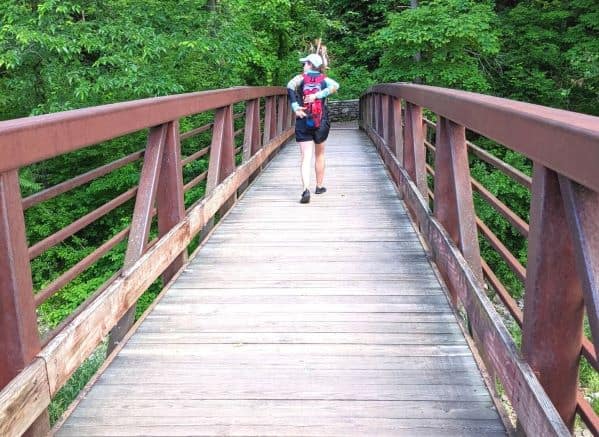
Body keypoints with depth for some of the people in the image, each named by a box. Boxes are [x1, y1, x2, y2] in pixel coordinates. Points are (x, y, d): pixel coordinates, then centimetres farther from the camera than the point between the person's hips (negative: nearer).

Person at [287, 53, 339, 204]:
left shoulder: (301, 78, 1)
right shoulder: (325, 79, 4)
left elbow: (290, 87, -19)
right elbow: (335, 86, -16)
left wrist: (295, 107, -22)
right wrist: (318, 95, -21)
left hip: (303, 123, -1)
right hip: (321, 123, 2)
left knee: (306, 157, -4)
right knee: (319, 154, 20)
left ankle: (306, 189, -22)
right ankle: (319, 186, 31)